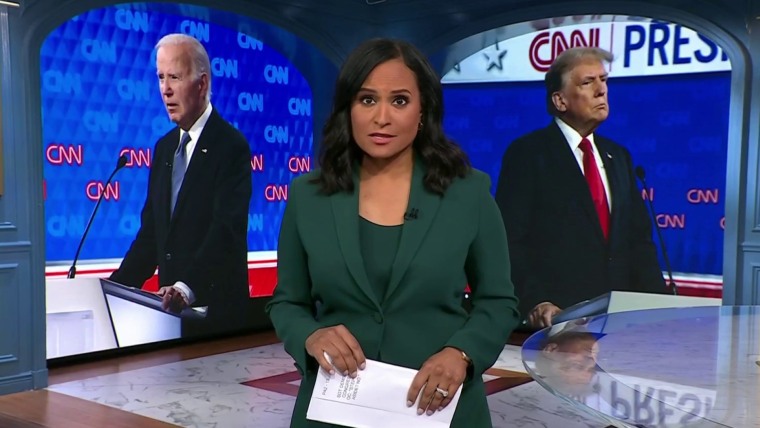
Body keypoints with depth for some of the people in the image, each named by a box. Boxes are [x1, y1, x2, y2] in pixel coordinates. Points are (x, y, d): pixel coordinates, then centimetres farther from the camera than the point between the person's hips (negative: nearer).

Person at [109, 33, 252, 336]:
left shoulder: (231, 146, -10)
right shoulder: (164, 148, 13)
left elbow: (227, 230, -22)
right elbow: (151, 231, 12)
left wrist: (187, 288, -34)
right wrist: (117, 288, 0)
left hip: (215, 309, -6)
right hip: (171, 310, 6)